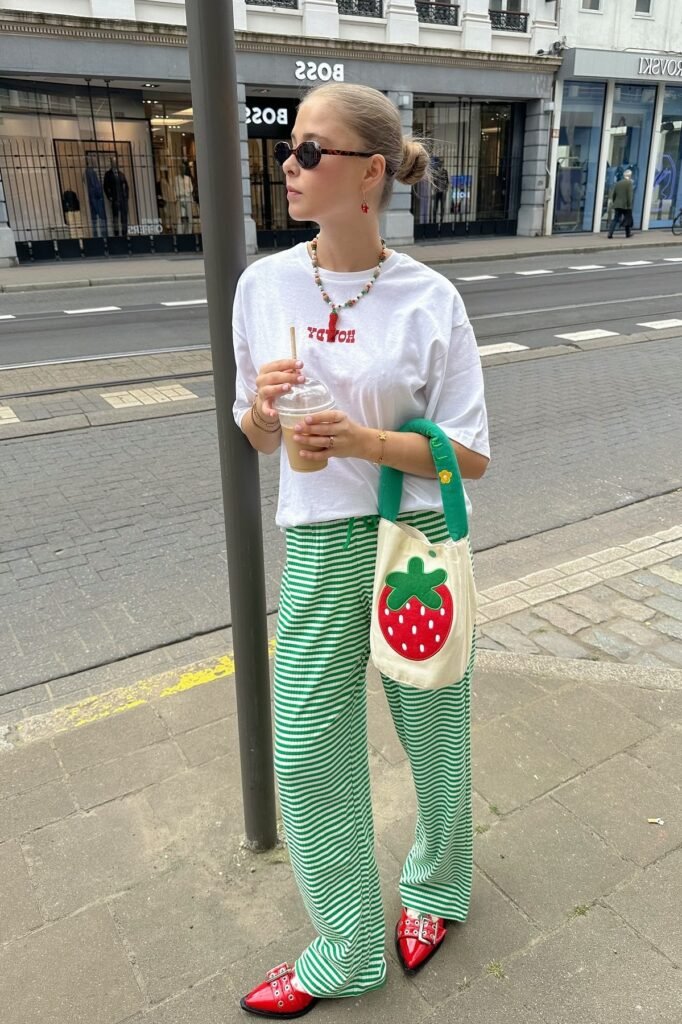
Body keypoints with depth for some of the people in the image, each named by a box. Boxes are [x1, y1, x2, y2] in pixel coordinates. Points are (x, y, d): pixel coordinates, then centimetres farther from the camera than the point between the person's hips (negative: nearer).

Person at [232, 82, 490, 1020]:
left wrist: (363, 439, -20)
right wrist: (264, 401, -14)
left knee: (433, 737, 15)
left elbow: (471, 456, -7)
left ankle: (435, 886, 49)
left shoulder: (429, 300, -9)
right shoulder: (265, 282, 1)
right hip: (318, 548, 3)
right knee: (307, 755, 8)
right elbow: (257, 437, 9)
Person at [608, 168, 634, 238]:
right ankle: (628, 234, 21)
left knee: (615, 219, 2)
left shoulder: (618, 183, 9)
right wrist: (629, 205, -11)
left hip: (617, 205, 4)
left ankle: (610, 234, -12)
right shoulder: (629, 183, -8)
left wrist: (614, 202, 21)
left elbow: (613, 194, 11)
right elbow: (630, 195, -14)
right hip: (626, 205, -4)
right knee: (628, 219, 12)